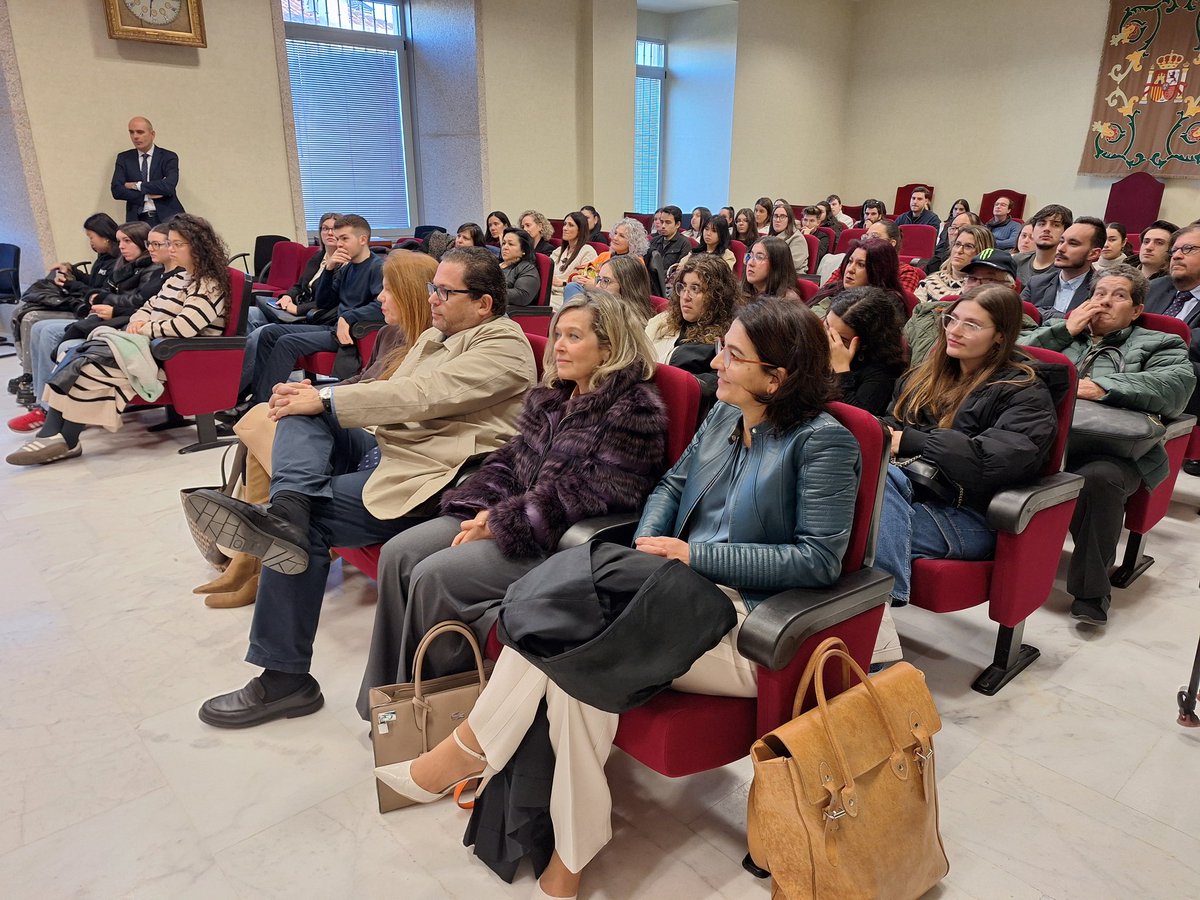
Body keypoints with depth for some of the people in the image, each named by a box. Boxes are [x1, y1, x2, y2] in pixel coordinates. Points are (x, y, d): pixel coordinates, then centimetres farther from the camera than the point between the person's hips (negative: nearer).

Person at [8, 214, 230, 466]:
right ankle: (52, 434, -18)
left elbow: (184, 327, -24)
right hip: (147, 344, 10)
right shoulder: (179, 279, 19)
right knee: (78, 355, -10)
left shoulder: (209, 286, -11)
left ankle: (66, 441, -8)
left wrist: (145, 329, -9)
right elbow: (148, 307, 25)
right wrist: (137, 322, 1)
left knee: (88, 366, -20)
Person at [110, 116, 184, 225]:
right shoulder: (124, 158, 13)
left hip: (166, 217, -2)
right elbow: (117, 190, 2)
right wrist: (147, 195, -8)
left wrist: (137, 185, -5)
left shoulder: (169, 157, 5)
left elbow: (169, 186, -11)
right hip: (137, 220, 2)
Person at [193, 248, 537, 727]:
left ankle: (285, 677, -7)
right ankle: (288, 506, -32)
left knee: (309, 522, -20)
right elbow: (389, 390, 15)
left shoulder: (503, 345, -9)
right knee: (300, 406, -5)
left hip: (431, 477, -9)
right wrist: (317, 396, -4)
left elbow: (422, 395, -19)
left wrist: (326, 400, -16)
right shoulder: (434, 336, 20)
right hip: (387, 449, 9)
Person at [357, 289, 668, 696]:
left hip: (564, 542, -8)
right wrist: (484, 509, -5)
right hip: (507, 517, 9)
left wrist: (500, 524, -17)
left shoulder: (635, 410, -13)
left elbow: (591, 496, -20)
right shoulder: (550, 396, 14)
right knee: (398, 554, -7)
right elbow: (508, 460, 16)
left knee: (433, 576, -21)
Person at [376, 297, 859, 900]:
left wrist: (696, 554, -16)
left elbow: (819, 559, -15)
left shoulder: (822, 441, -10)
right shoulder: (724, 414, 12)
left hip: (745, 627, -6)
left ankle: (469, 749, -4)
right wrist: (647, 545, -4)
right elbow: (673, 485, 18)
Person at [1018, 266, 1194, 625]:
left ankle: (1091, 591, -18)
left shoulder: (1158, 345, 20)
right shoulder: (1061, 330, 29)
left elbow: (1177, 386, -3)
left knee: (1098, 478, -37)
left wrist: (1104, 387, -14)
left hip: (1112, 450, -2)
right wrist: (1066, 329, 9)